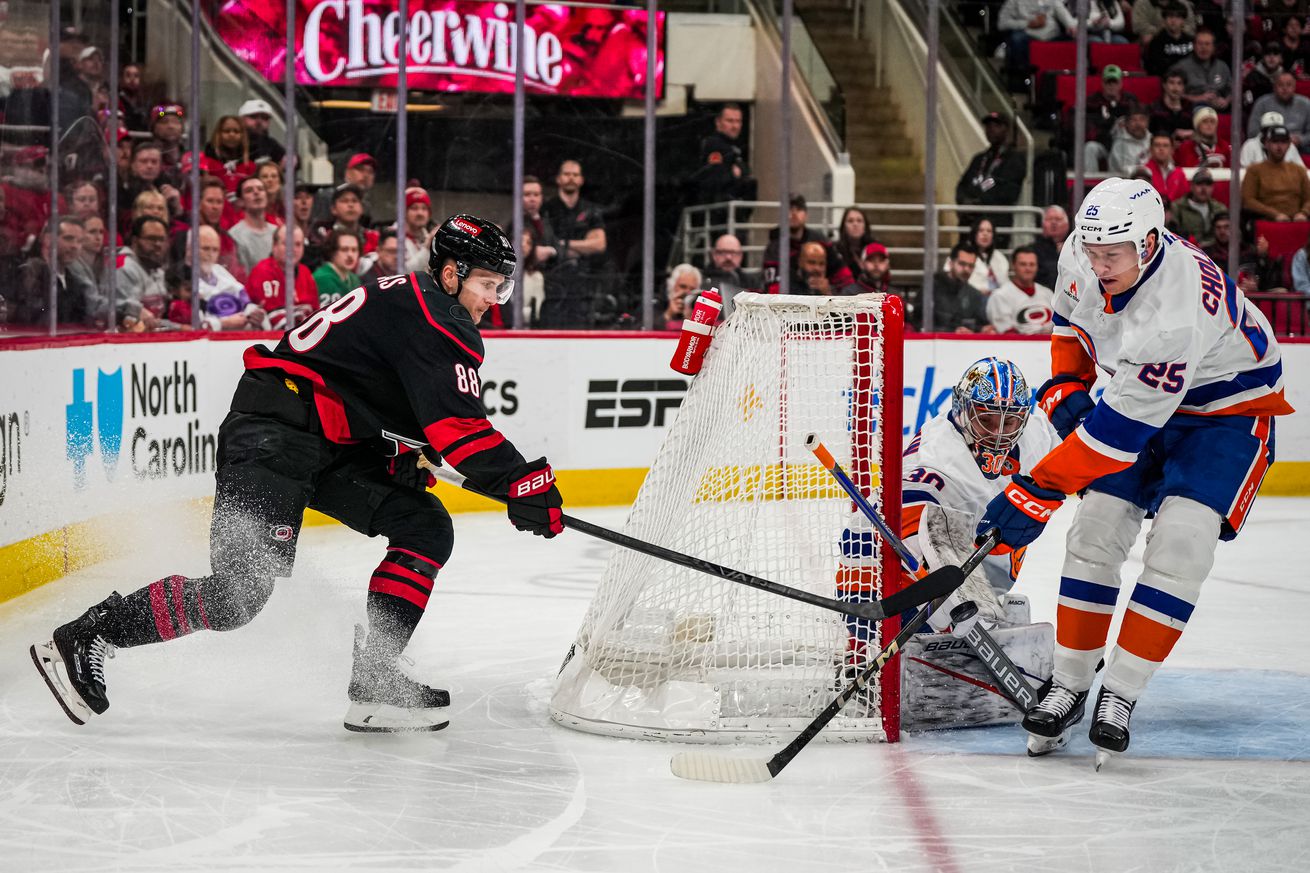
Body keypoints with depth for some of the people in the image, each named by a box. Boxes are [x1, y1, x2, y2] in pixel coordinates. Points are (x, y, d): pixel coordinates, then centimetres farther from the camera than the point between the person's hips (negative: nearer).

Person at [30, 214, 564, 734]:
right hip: (272, 436, -11)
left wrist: (404, 455, 8)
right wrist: (521, 482, -16)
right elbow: (458, 425, -20)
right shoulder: (436, 318, -13)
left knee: (426, 529, 4)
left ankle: (376, 680, 1)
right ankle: (84, 639, -5)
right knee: (238, 593, -16)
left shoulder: (414, 300, 18)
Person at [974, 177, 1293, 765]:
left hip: (1231, 404, -7)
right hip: (1139, 389, 7)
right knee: (1095, 532, -4)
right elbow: (1072, 317, 8)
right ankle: (1069, 684, 5)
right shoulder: (1083, 255, -18)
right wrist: (1066, 385, -6)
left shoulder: (1178, 311, -41)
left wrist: (1039, 491, -38)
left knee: (1180, 543, -21)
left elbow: (1121, 429, -40)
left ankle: (1120, 695, -15)